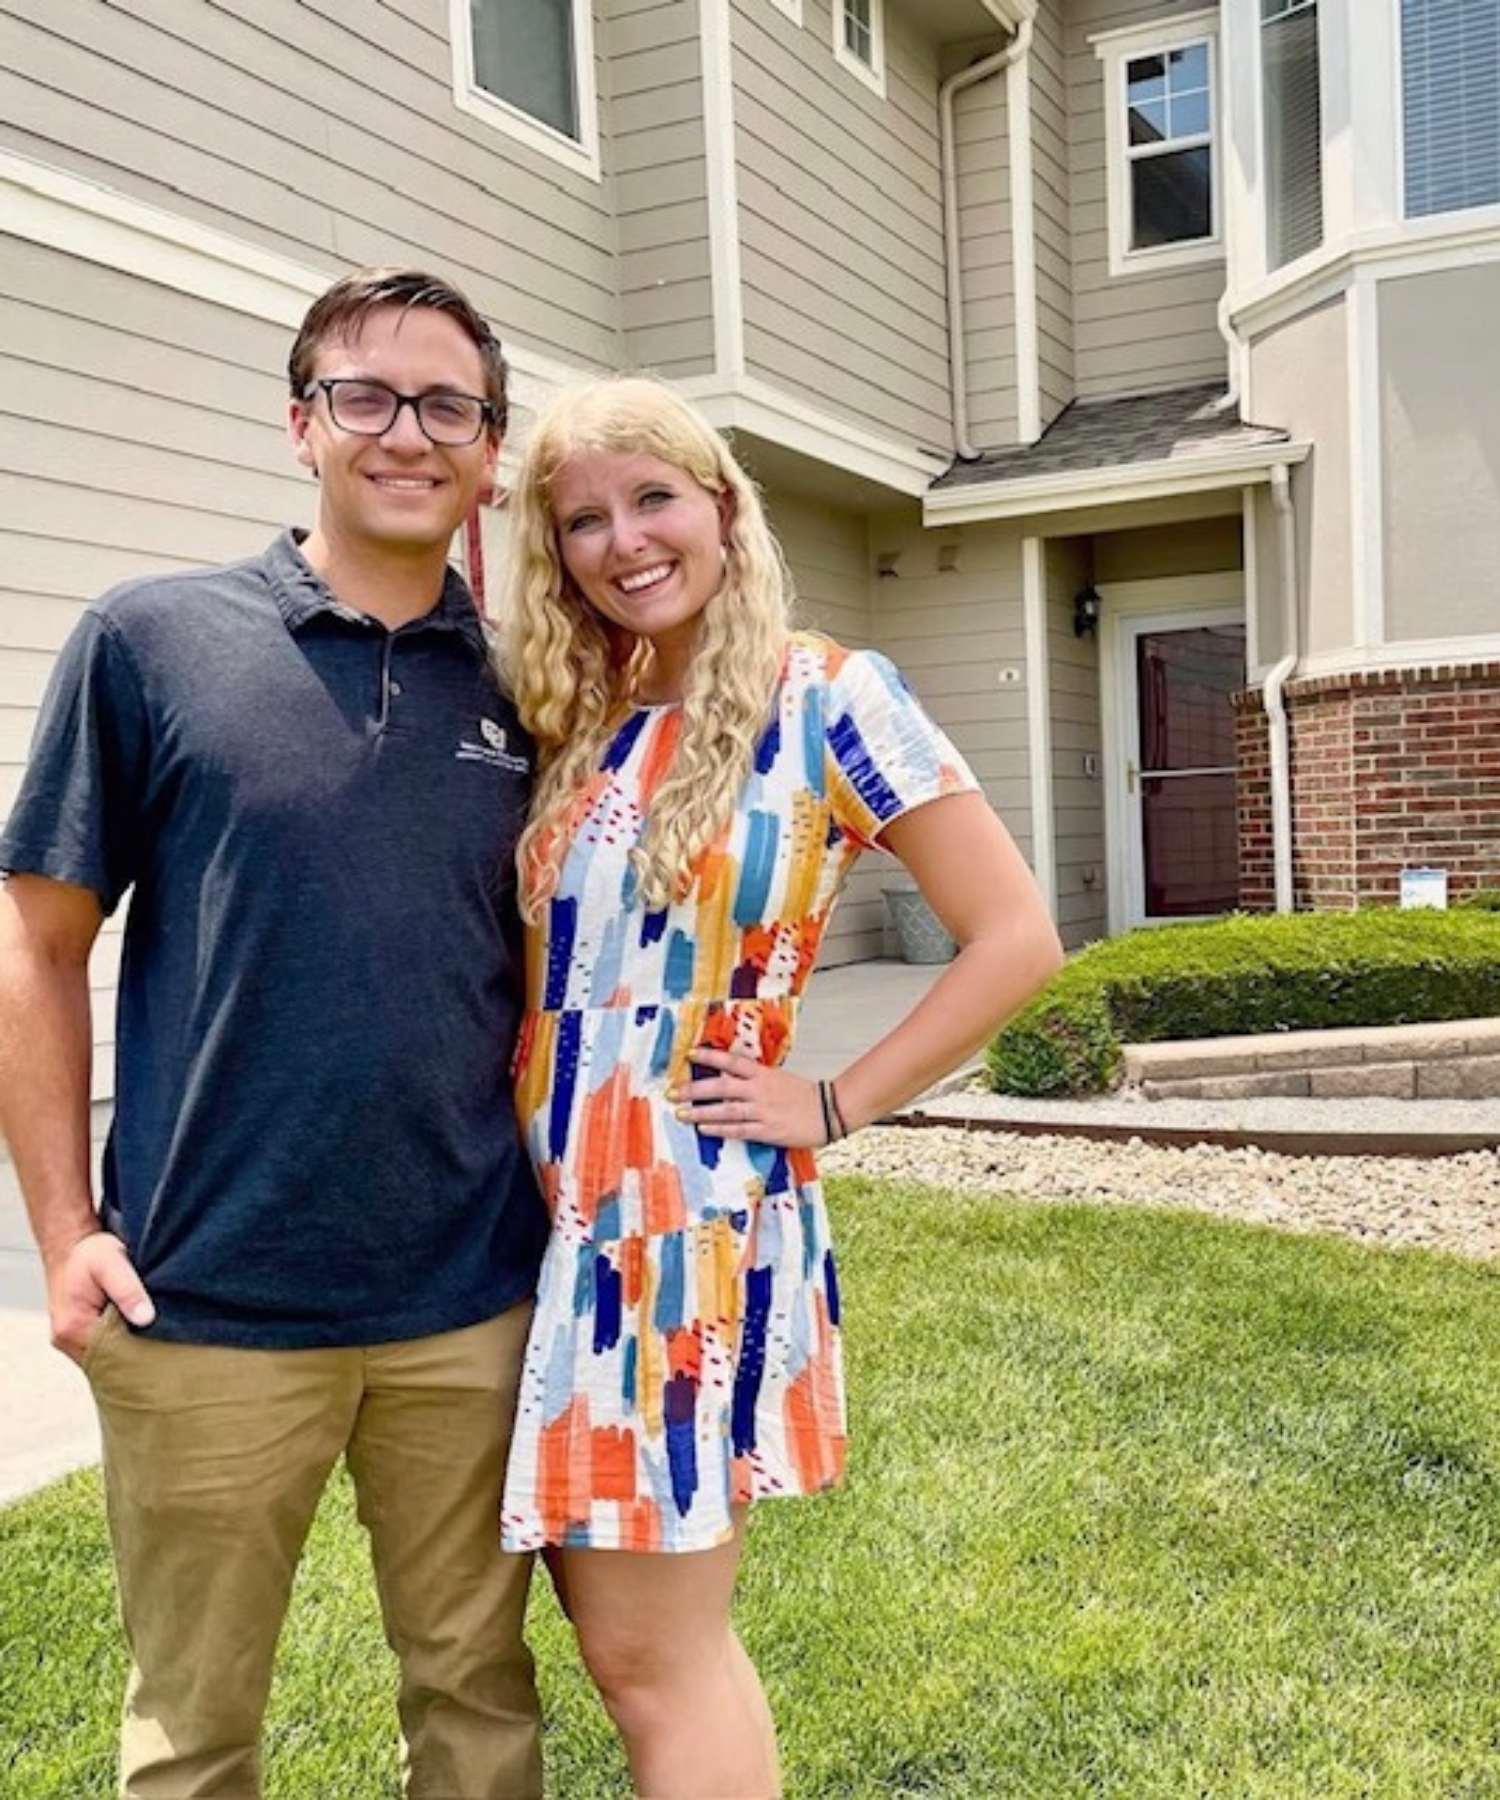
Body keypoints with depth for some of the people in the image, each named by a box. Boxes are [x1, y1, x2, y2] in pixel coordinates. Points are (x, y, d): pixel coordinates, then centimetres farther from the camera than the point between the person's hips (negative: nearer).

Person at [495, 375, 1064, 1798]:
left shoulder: (824, 696, -7)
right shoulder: (574, 722, 9)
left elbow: (1014, 939, -9)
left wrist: (831, 1108, -10)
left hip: (695, 1217, -6)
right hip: (563, 1215, 6)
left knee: (652, 1661, 3)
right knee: (641, 1645, 16)